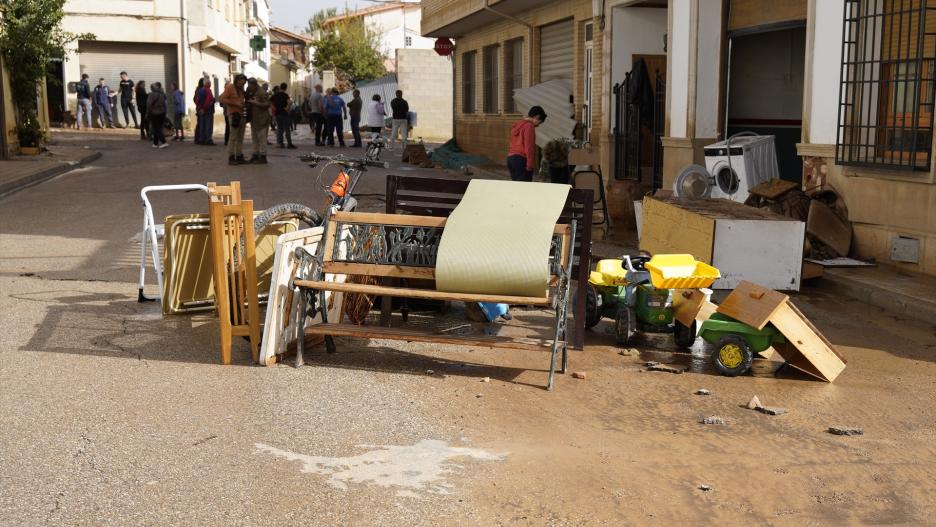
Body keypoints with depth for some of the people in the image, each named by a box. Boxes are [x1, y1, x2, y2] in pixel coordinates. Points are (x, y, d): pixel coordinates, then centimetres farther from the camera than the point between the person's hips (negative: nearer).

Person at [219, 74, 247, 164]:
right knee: (233, 137, -9)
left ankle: (239, 157, 10)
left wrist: (244, 103, 10)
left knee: (240, 138, 7)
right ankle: (231, 158, -7)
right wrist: (235, 104, -15)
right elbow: (223, 99, -10)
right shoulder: (230, 87, -3)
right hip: (233, 114, -8)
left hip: (241, 115, 8)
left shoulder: (241, 89, 20)